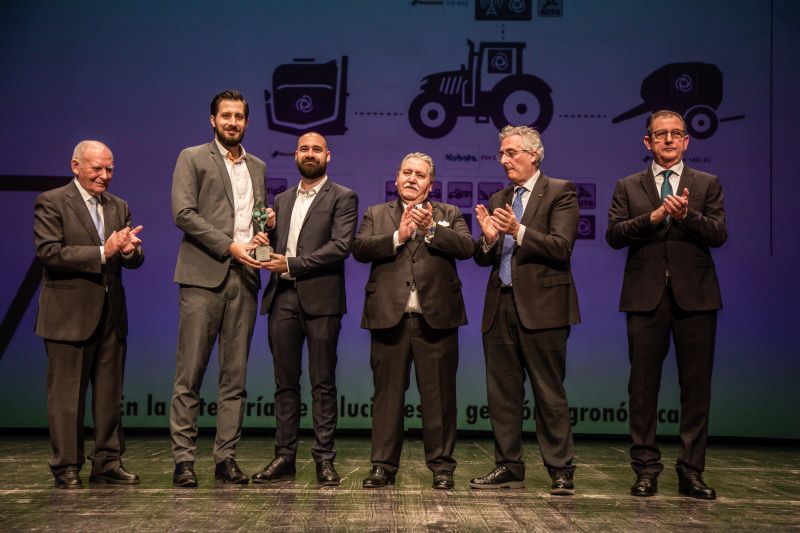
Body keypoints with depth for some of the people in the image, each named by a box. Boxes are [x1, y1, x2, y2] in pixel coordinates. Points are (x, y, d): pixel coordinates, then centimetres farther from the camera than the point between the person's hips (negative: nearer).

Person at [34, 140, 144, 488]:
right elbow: (48, 252, -16)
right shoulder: (51, 202, -3)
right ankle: (66, 467, 11)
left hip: (111, 314, 6)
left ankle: (108, 463, 19)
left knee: (110, 394, 10)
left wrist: (129, 250, -14)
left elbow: (135, 261, 10)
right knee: (66, 395, 2)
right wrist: (102, 252, -20)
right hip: (68, 315, -6)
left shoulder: (119, 207, 14)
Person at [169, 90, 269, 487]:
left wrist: (267, 224, 2)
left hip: (243, 278, 5)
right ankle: (183, 459, 2)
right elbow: (183, 213, -6)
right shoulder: (192, 158, 5)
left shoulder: (257, 167, 20)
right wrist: (230, 246, -12)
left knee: (235, 376, 4)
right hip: (204, 276, -5)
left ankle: (226, 457, 10)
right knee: (190, 375, -4)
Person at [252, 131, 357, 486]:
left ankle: (324, 459, 6)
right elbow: (275, 245, 19)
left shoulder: (342, 198, 3)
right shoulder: (282, 200, 20)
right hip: (282, 298, 5)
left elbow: (341, 245, -10)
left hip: (320, 299, -5)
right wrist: (266, 238, -4)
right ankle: (284, 458, 12)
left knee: (323, 384, 0)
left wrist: (291, 264, -13)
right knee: (285, 383, 7)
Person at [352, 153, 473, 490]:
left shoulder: (449, 215, 14)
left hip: (436, 318, -1)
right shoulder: (376, 215, 15)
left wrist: (431, 229, -15)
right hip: (389, 317, 1)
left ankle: (441, 465, 12)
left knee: (438, 395, 2)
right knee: (387, 394, 5)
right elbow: (360, 248, -2)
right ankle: (384, 465, 13)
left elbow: (467, 247, -4)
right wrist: (398, 236, -12)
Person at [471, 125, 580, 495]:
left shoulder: (560, 192, 0)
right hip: (500, 306, 6)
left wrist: (518, 231, -24)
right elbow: (482, 259, 13)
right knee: (502, 393, 9)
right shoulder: (497, 200, 18)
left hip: (541, 306, -6)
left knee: (549, 393, -2)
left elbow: (561, 247, -13)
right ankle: (509, 467, 18)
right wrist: (488, 239, -8)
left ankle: (560, 471, 6)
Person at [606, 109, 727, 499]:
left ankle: (691, 471, 11)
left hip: (694, 294, 0)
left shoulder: (706, 184, 11)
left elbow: (719, 234, -2)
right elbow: (613, 234, -2)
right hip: (646, 295, 0)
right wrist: (654, 216, -14)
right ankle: (646, 469, 12)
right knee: (643, 385, 3)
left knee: (696, 386, 2)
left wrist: (688, 215, -19)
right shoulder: (628, 186, 11)